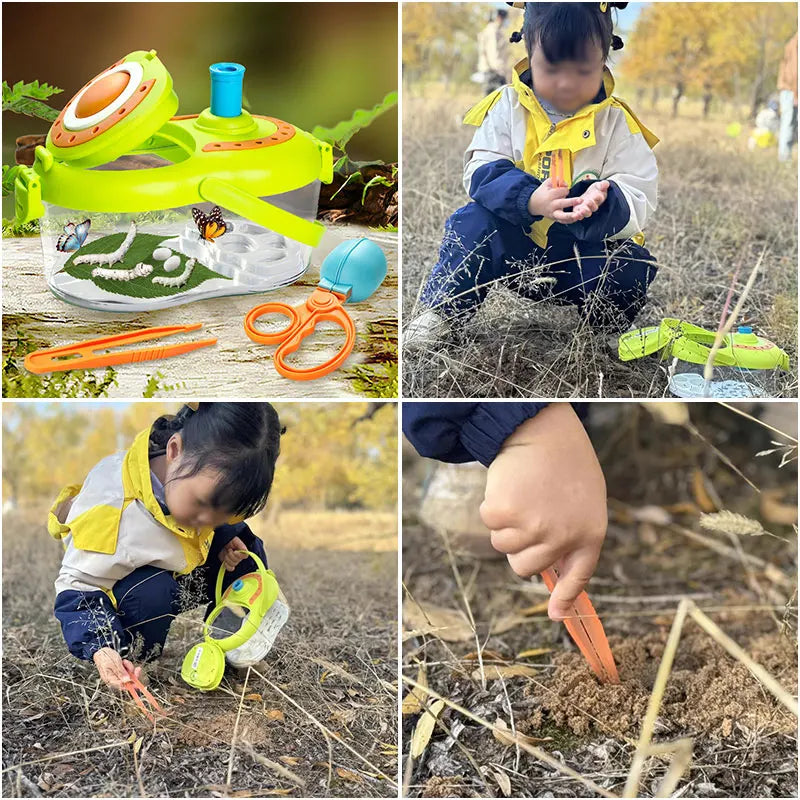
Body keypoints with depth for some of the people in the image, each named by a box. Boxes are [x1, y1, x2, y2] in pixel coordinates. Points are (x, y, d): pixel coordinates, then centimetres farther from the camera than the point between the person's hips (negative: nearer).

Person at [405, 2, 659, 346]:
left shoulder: (616, 123, -4)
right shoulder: (508, 106, -2)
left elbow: (638, 202, -10)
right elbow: (481, 173, -11)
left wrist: (602, 203, -35)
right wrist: (529, 199, -31)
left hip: (587, 250, 0)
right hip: (517, 244, 1)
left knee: (631, 266, -28)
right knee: (473, 221, -25)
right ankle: (438, 312, -11)